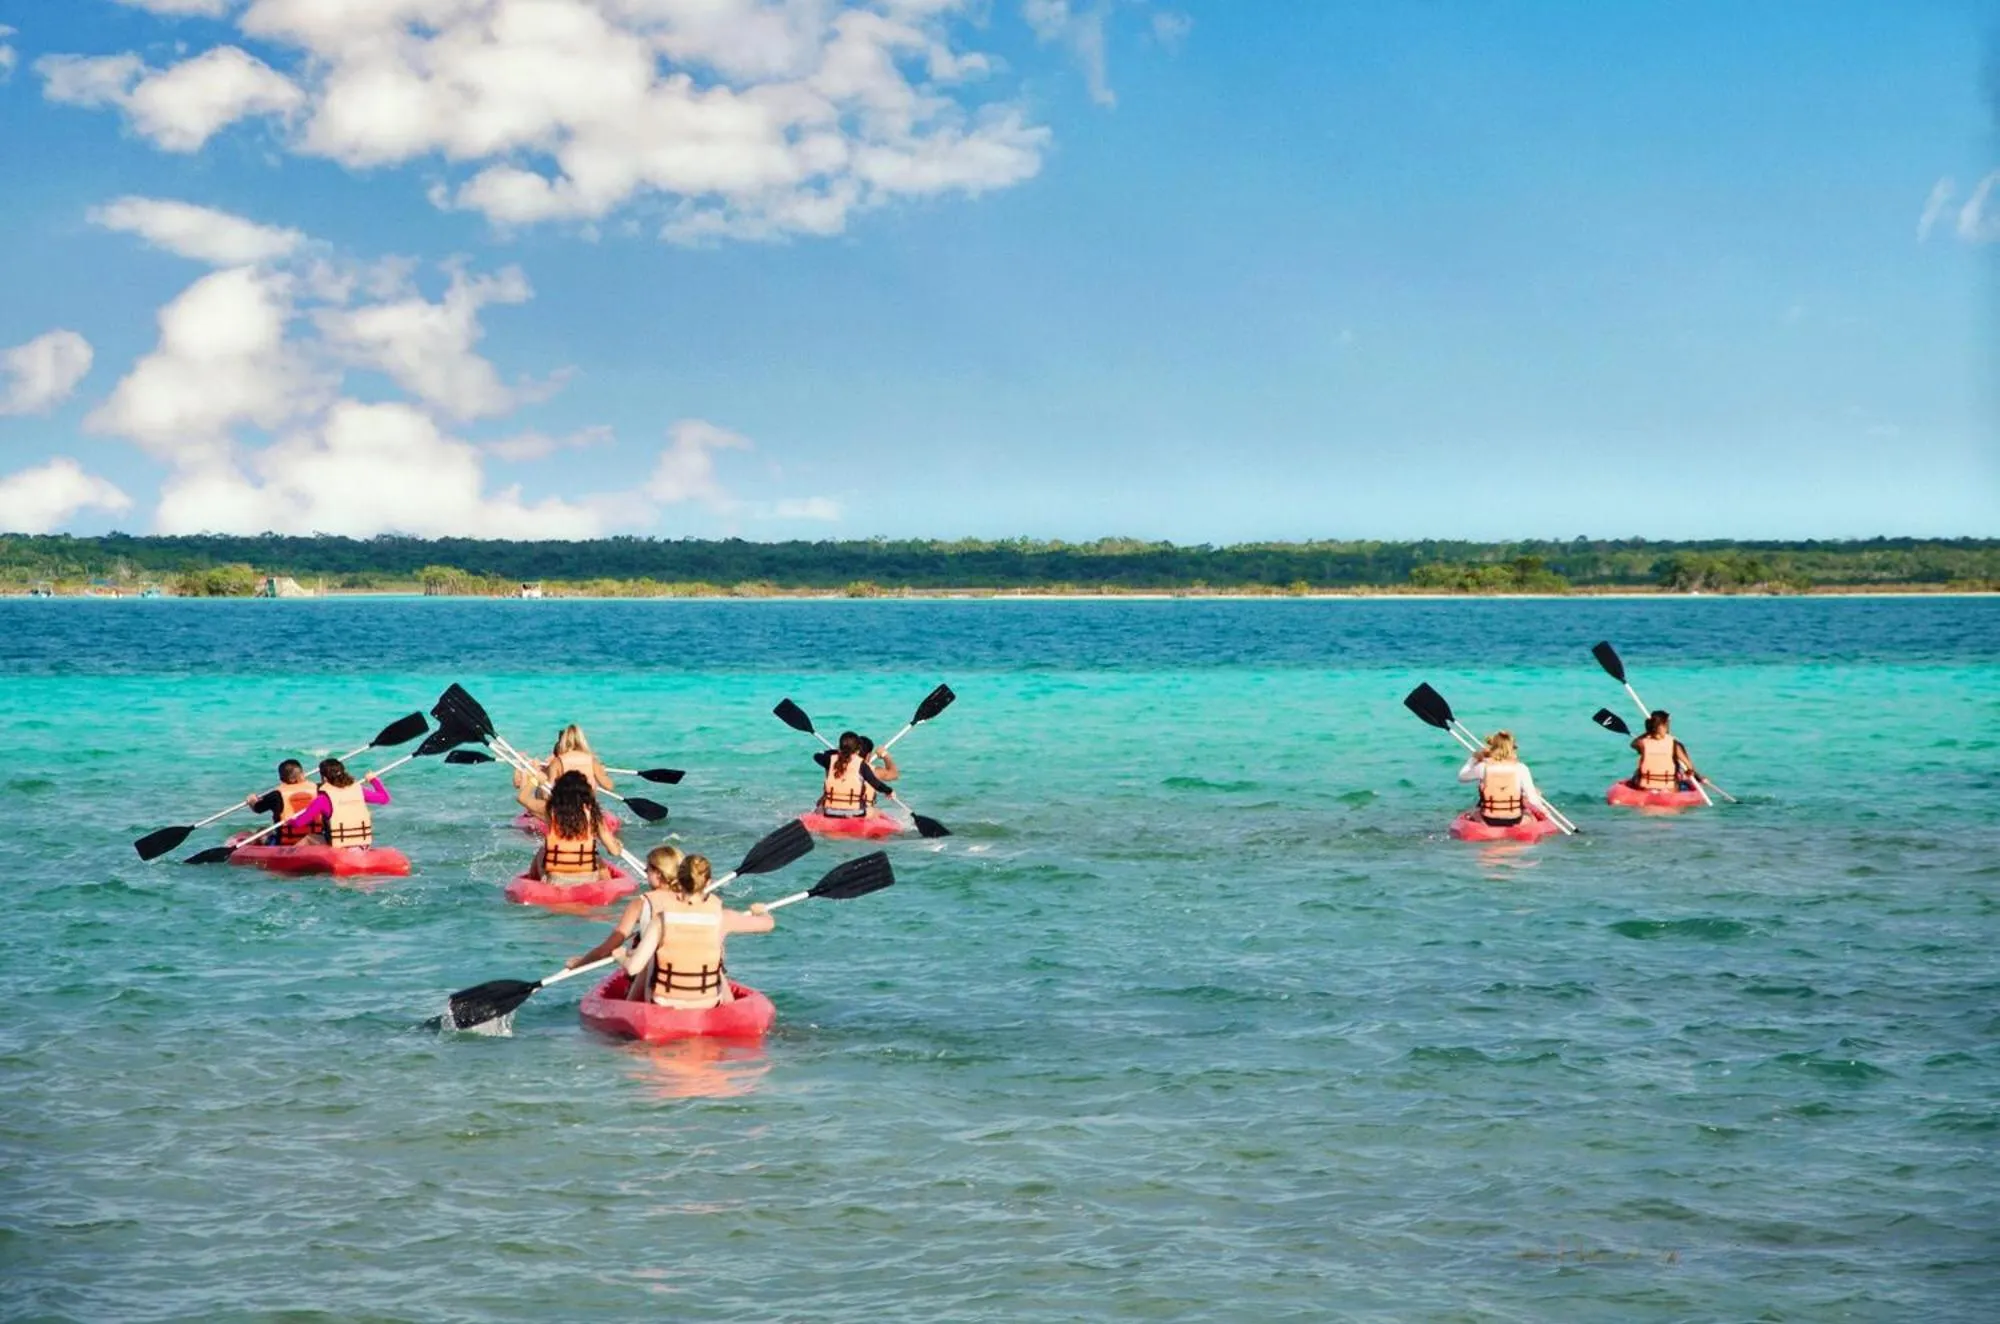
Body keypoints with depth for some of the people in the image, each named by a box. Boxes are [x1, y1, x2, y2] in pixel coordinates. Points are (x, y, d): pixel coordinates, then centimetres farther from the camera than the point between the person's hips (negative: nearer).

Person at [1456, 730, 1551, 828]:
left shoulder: (1483, 767, -10)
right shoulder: (1521, 769, -12)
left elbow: (1461, 776, 9)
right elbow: (1532, 798, -8)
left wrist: (1474, 759, 21)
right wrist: (1543, 811, 11)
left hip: (1488, 821, 1)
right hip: (1514, 821, -1)